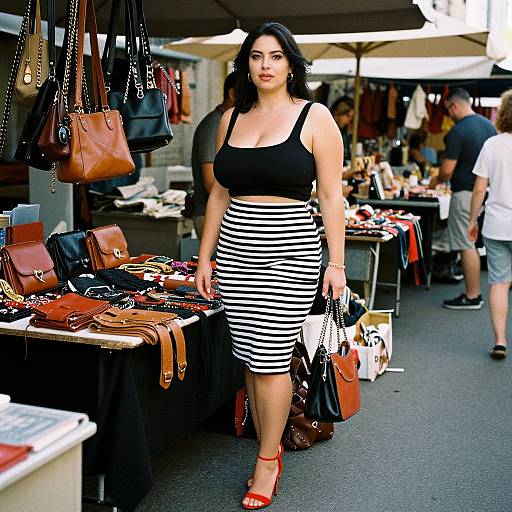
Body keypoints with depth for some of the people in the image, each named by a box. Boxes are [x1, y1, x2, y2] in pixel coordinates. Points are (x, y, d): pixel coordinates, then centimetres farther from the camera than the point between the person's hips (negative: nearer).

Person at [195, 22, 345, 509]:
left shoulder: (315, 117, -1)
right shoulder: (231, 119, 12)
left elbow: (331, 196, -3)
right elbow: (220, 194, 15)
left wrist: (336, 262, -8)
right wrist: (204, 258, 12)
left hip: (289, 252, -5)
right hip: (234, 251, 5)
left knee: (270, 359, -4)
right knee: (250, 358, 8)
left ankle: (267, 460, 13)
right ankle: (270, 451, 23)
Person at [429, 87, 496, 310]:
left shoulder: (457, 131, -15)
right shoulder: (489, 125, 9)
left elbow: (447, 170, -16)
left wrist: (436, 181, 3)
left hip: (465, 193, -8)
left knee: (466, 245, -2)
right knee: (473, 244, 13)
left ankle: (472, 297, 2)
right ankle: (474, 293, 17)